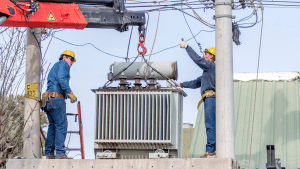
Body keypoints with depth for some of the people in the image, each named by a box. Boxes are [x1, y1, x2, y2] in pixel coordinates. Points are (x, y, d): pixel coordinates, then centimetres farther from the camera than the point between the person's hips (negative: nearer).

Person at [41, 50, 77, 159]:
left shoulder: (54, 67, 31)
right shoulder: (63, 64, 3)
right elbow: (61, 79, -14)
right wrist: (70, 93, -18)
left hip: (48, 100, 10)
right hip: (56, 98, -10)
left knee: (53, 126, 10)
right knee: (61, 125, -11)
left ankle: (49, 153, 5)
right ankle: (60, 153, -17)